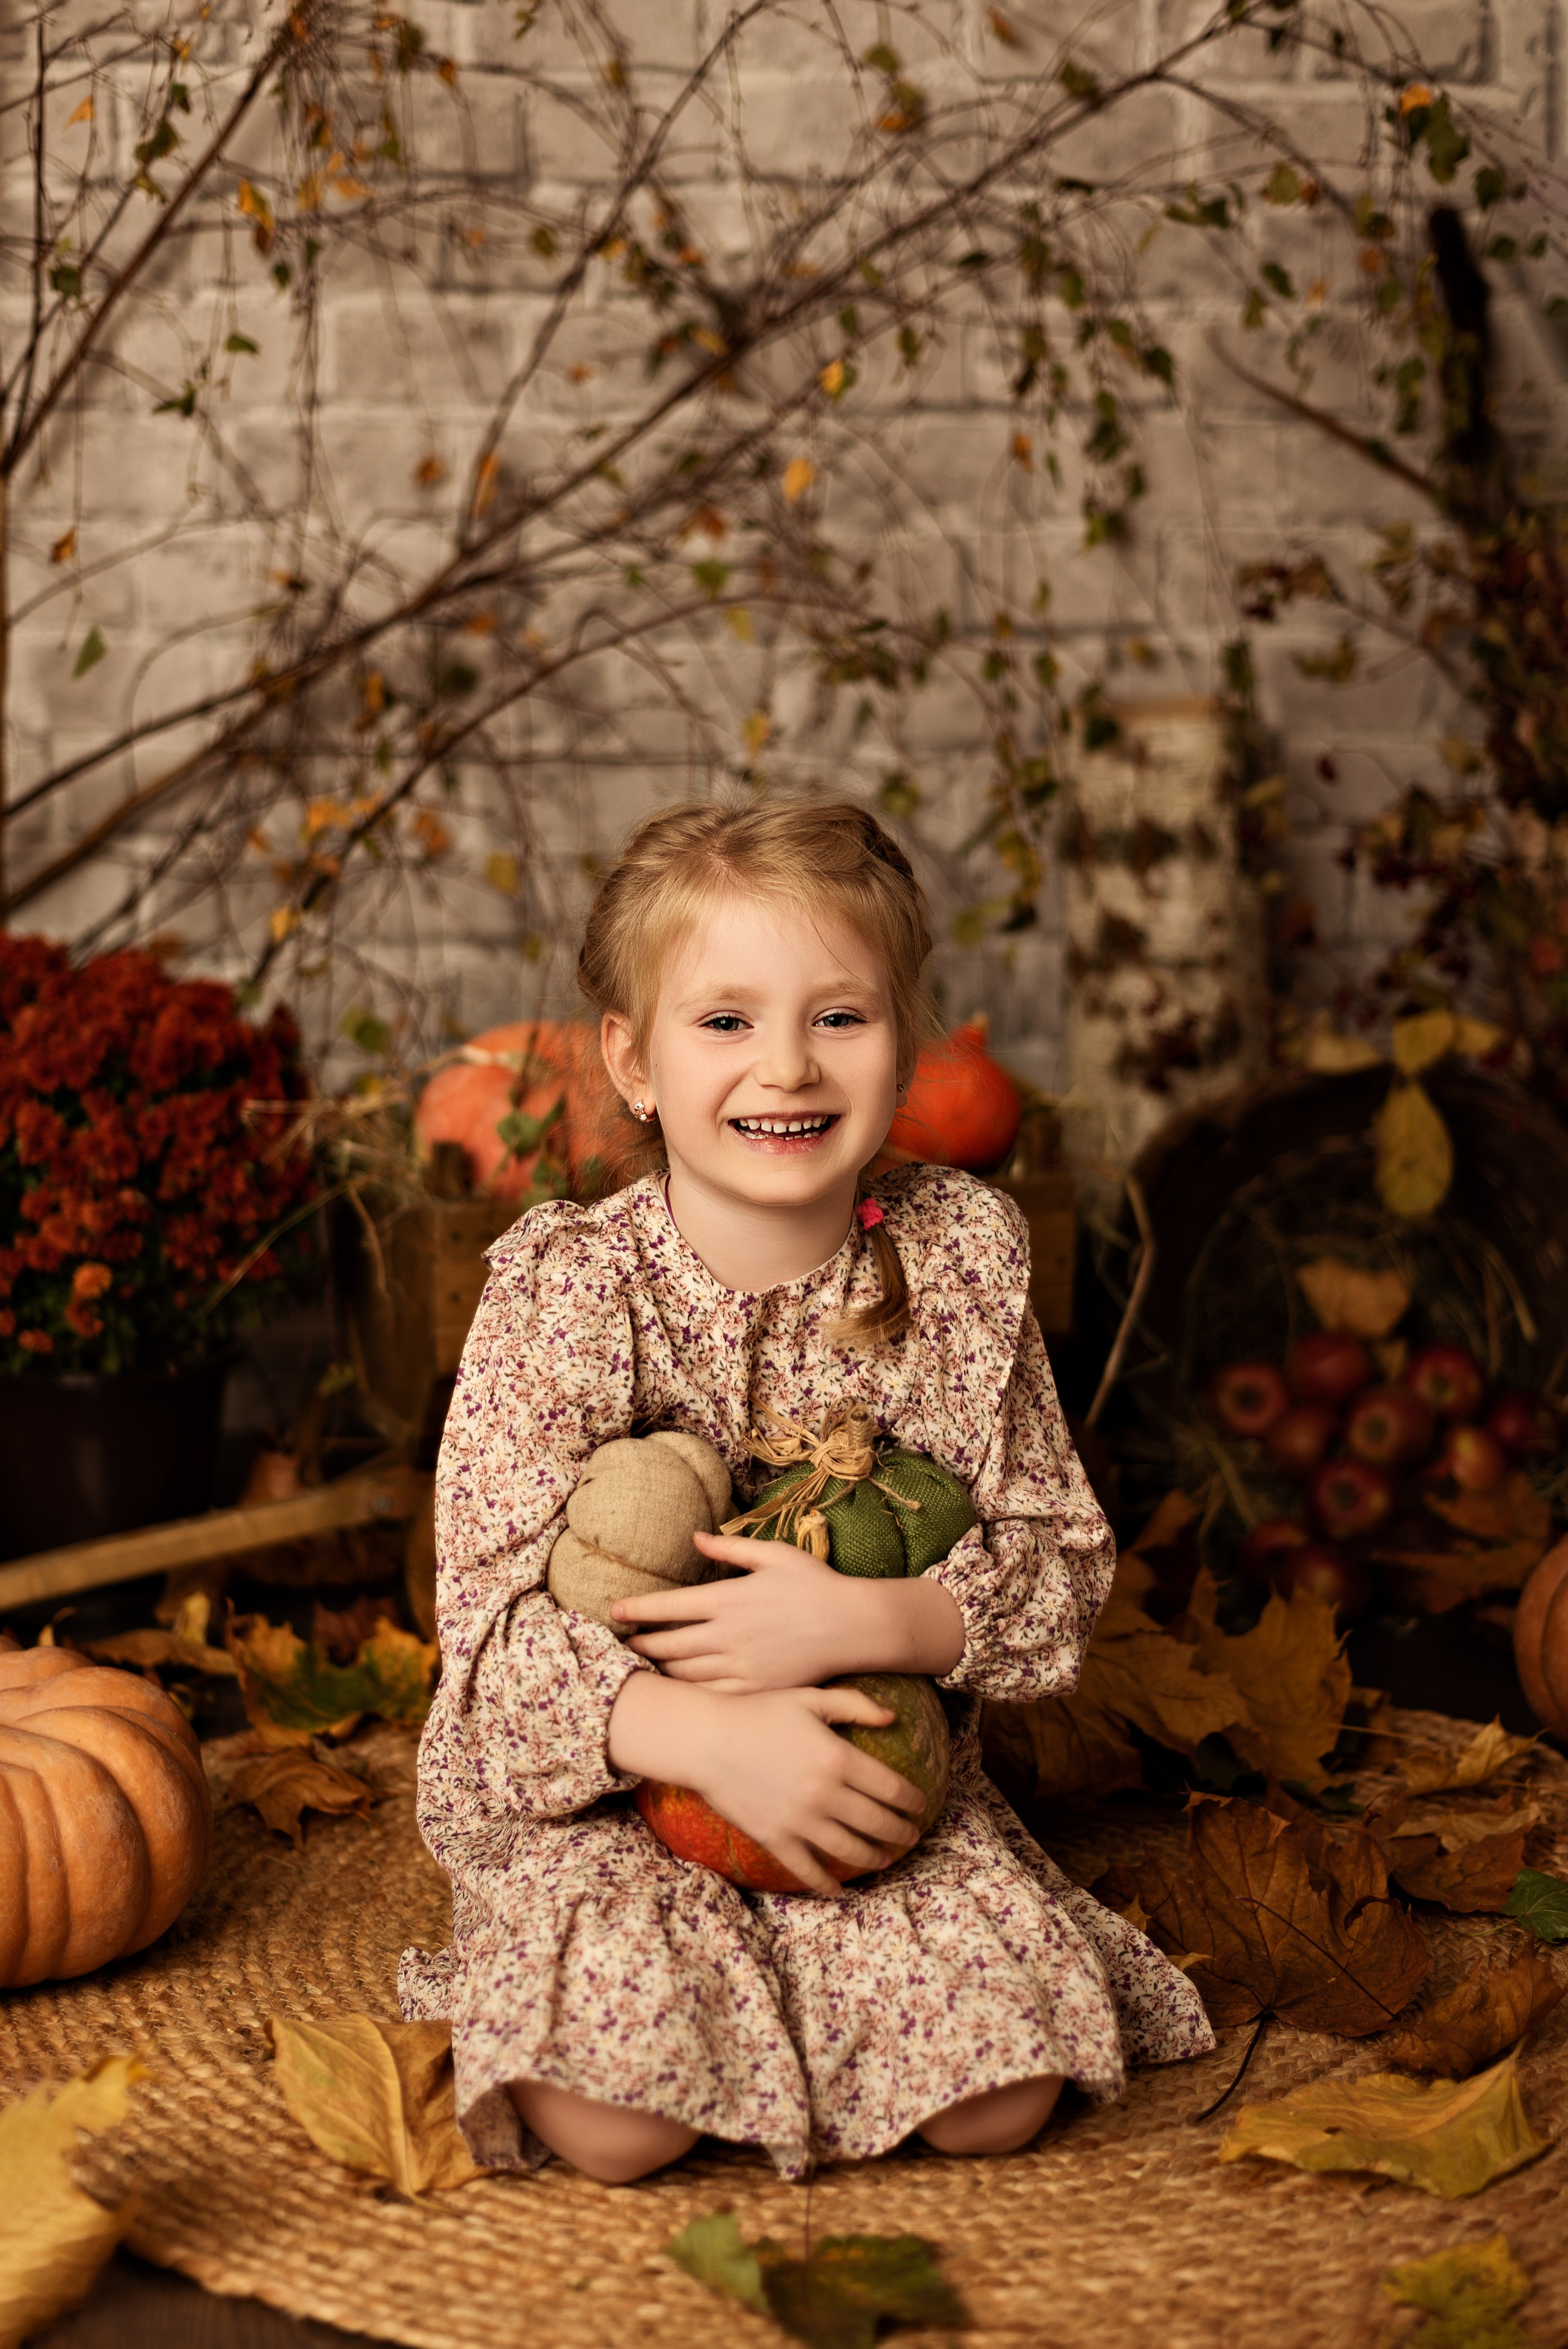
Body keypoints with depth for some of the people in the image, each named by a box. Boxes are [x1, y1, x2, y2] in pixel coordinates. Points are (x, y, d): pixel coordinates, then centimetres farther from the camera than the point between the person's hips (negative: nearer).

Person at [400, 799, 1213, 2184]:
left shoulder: (962, 1263, -5)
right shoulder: (566, 1289, -13)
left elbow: (1061, 1572, -5)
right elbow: (497, 1616, -16)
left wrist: (858, 1621, -24)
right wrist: (710, 1736, -32)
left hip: (886, 1773, 3)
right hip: (600, 1794, -2)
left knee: (999, 2099, -15)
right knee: (619, 2125, -22)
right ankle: (593, 1970, 11)